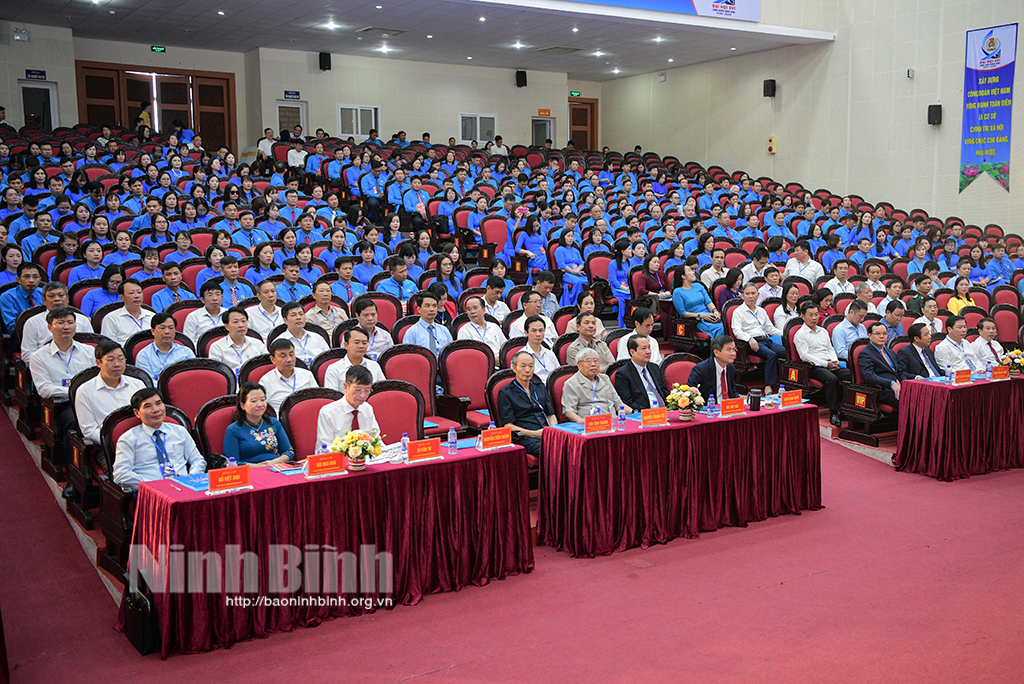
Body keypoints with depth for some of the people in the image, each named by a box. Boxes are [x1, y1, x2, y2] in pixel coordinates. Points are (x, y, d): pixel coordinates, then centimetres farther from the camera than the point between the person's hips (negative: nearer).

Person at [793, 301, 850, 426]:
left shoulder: (823, 331, 25)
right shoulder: (800, 334, 2)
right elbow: (804, 355, -8)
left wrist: (834, 361, 1)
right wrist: (826, 363, -15)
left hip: (832, 365, 6)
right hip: (815, 368, -6)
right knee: (832, 379, -36)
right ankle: (833, 413, -29)